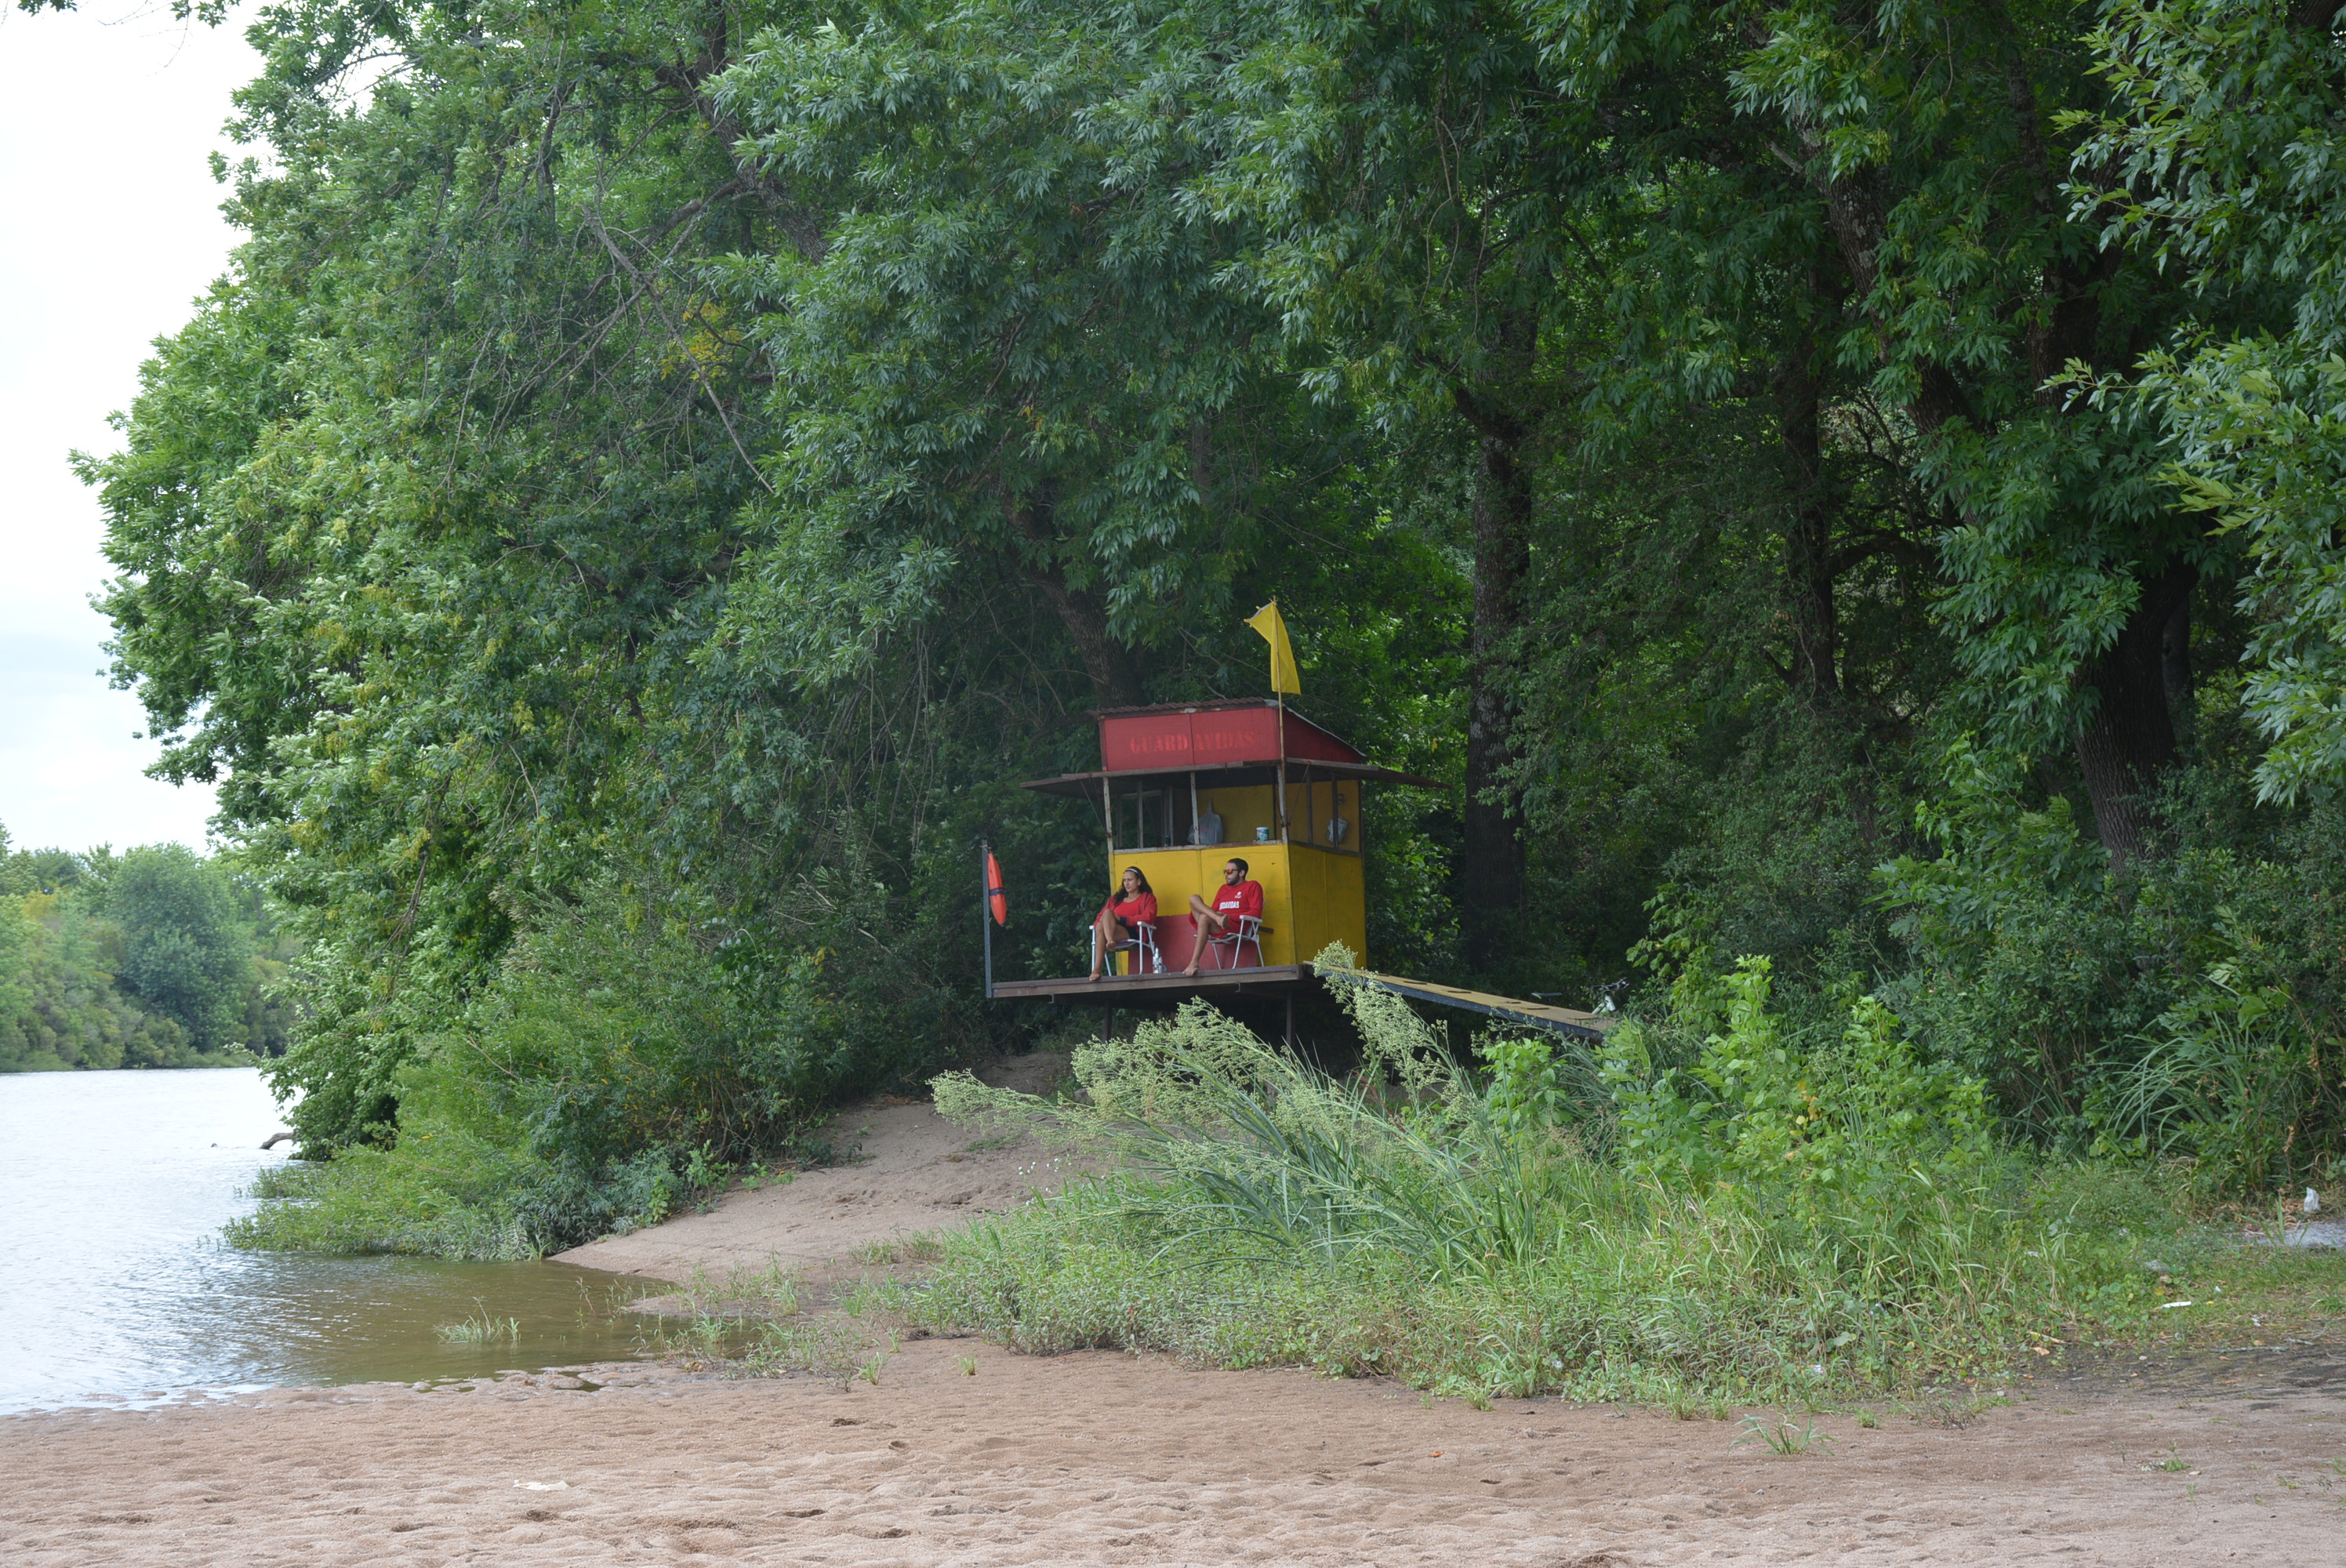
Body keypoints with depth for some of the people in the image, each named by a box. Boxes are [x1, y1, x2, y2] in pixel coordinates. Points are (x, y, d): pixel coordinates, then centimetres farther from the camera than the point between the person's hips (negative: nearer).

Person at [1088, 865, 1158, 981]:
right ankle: (1096, 970, -48)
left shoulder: (1147, 898, 17)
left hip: (1133, 935, -4)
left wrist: (1121, 919, -10)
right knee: (1100, 927, -33)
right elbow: (1100, 917, 21)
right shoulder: (1116, 900, 31)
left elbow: (1148, 917, -3)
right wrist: (1099, 923, -6)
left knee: (1108, 913, -28)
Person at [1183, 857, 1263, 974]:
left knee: (1205, 918, -35)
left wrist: (1228, 916, -11)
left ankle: (1194, 963, -40)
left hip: (1235, 927, -6)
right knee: (1194, 898, -13)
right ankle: (1219, 920, -37)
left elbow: (1256, 913, 0)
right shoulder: (1223, 889, 31)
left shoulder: (1252, 887, 13)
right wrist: (1217, 917, -4)